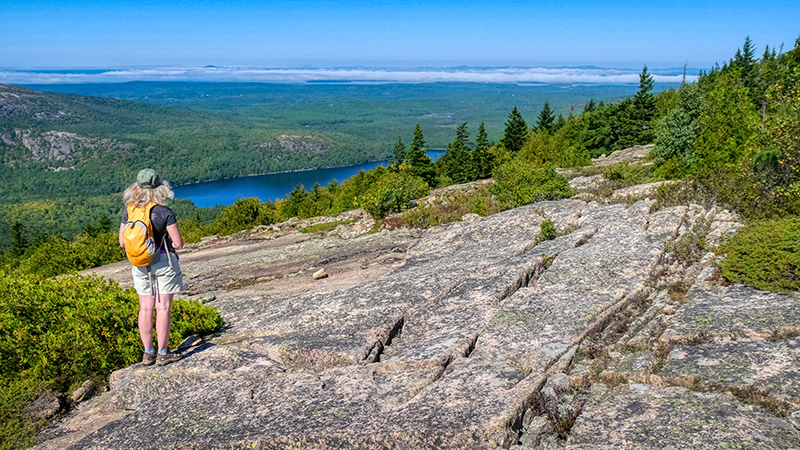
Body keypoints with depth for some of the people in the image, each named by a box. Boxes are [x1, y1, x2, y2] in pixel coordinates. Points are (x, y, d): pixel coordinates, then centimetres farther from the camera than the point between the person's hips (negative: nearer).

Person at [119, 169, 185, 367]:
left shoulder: (129, 211, -2)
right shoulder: (165, 213, -15)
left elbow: (123, 242, 5)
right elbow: (178, 244, -13)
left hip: (140, 264, 5)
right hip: (164, 261, -4)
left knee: (145, 308, 11)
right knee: (163, 308, 2)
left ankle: (148, 353, 19)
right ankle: (162, 353, 8)